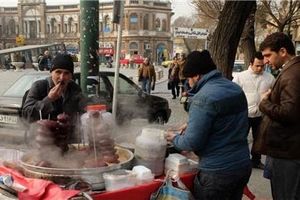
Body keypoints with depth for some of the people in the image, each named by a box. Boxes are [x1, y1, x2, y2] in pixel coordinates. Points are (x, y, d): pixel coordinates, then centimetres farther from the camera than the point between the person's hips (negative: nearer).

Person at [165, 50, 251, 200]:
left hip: (217, 172, -8)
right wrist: (192, 125, 18)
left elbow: (192, 142, -20)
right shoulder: (236, 89, 5)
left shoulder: (203, 98, -20)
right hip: (243, 165, 8)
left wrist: (175, 138, 1)